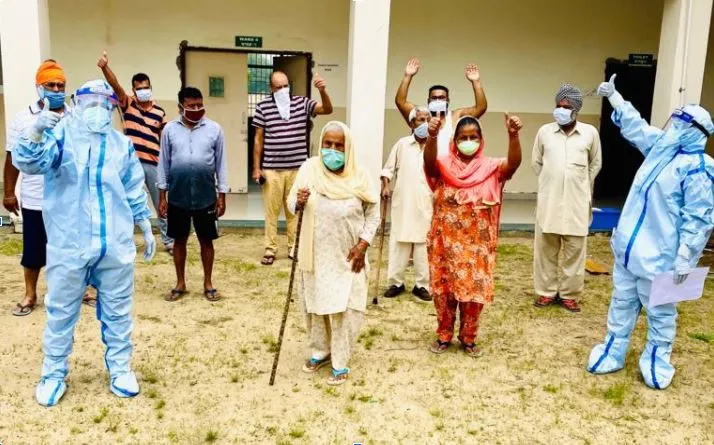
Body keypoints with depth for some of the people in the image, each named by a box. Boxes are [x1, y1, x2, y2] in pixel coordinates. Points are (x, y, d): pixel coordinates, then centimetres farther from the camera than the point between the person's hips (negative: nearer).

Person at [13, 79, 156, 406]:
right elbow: (29, 163, -19)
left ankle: (120, 368, 27)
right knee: (61, 312, 9)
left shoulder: (122, 143, 9)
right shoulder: (60, 133, -2)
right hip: (69, 245, -2)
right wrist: (36, 131, -38)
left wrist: (147, 230, 15)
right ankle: (54, 373, 25)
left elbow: (134, 191, 15)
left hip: (116, 245, 3)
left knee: (118, 312, 12)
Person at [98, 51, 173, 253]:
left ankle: (169, 241, 21)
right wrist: (105, 68, -34)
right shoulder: (128, 104, 1)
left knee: (161, 205, 10)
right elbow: (115, 85, -17)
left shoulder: (159, 112, 6)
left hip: (153, 164, 2)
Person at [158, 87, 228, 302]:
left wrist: (222, 195, 0)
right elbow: (164, 163, 3)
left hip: (206, 197, 0)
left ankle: (208, 283, 23)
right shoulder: (170, 129, -1)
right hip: (177, 197, 1)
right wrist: (162, 196, 1)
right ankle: (180, 283, 26)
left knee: (206, 240, 9)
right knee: (179, 240, 11)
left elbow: (220, 163, 2)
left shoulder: (214, 129, -2)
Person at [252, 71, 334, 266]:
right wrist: (256, 167, 1)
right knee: (271, 210, 6)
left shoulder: (302, 102, 1)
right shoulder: (263, 107, -1)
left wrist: (323, 91, -29)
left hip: (297, 168, 1)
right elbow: (258, 139, 3)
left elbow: (327, 109, -10)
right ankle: (270, 249, 16)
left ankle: (294, 247, 22)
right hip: (271, 169, -1)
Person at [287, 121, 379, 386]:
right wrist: (298, 203, -27)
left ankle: (341, 363, 16)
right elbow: (290, 205, -3)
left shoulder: (359, 176, -9)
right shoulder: (309, 169, -7)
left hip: (347, 258, -2)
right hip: (315, 256, 2)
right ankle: (320, 351, 35)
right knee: (315, 305, 15)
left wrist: (363, 245, -9)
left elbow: (373, 213, 0)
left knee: (344, 309, 2)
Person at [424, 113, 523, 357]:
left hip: (478, 242, 1)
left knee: (474, 289, 8)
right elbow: (429, 160, -26)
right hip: (446, 240, 0)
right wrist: (432, 136, -46)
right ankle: (444, 336, 27)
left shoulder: (491, 167, -2)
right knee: (444, 288, 10)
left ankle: (468, 338, 27)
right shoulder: (444, 164, -4)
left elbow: (513, 164, -21)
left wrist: (513, 135, -38)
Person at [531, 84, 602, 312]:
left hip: (577, 202, 0)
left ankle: (569, 294, 18)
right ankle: (547, 291, 20)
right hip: (548, 201, 1)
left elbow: (596, 164, 13)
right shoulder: (545, 131, 0)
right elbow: (536, 162, 13)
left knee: (574, 250, 5)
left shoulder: (590, 133, -1)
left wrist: (581, 187, 13)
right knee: (545, 248, 7)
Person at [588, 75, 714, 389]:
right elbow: (635, 126, 24)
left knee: (660, 312, 9)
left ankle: (657, 362, 26)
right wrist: (614, 97, 27)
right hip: (630, 246, 8)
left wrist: (685, 258, -22)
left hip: (659, 255, -8)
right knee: (622, 303, 17)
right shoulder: (660, 146, 6)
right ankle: (613, 353, 30)